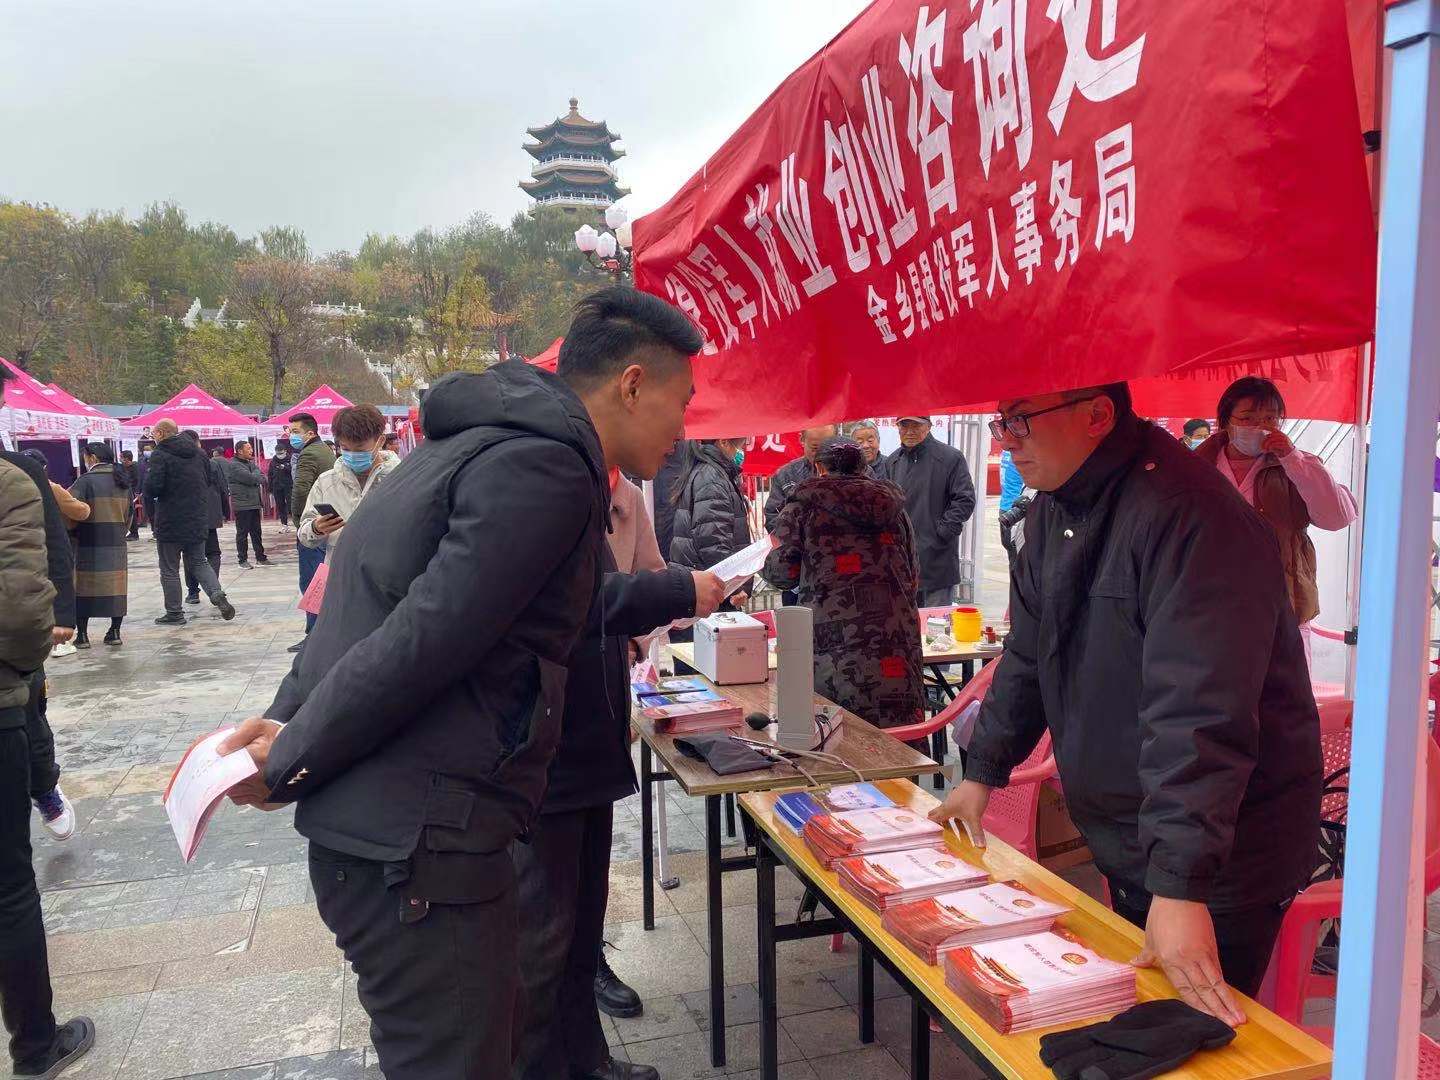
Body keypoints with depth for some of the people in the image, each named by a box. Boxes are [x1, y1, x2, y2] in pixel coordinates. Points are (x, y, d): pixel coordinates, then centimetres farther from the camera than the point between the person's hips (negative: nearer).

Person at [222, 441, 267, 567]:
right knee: (242, 533, 0)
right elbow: (251, 478, -21)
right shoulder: (234, 465, -11)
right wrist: (259, 477, -1)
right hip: (242, 504, -8)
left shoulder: (250, 463, 16)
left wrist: (256, 477, -11)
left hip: (254, 503, 8)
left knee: (256, 532, 12)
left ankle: (260, 557, 19)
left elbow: (261, 478, 10)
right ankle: (243, 560, 6)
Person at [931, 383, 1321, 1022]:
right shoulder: (1055, 507, 4)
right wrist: (982, 772, 16)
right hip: (1124, 847, 9)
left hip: (1218, 861, -8)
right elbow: (1029, 654, 15)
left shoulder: (1185, 515, -27)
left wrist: (1179, 884, -34)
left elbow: (1200, 713, -33)